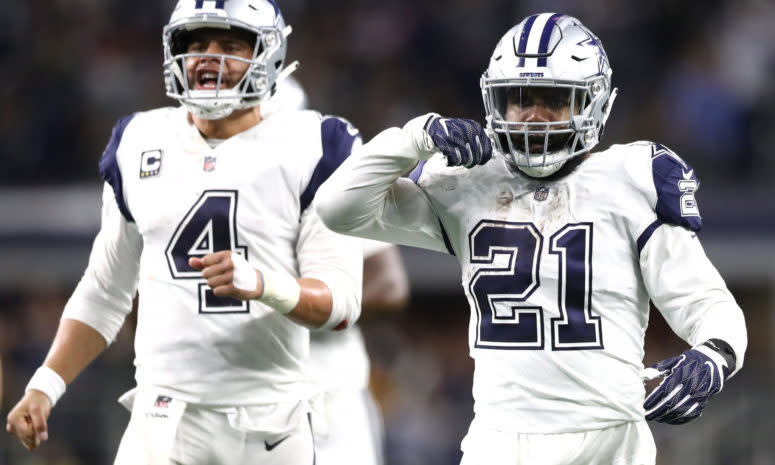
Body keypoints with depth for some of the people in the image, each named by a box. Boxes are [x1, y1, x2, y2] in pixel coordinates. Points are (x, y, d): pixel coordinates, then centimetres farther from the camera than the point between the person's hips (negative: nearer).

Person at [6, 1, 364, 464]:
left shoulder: (308, 149, -1)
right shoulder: (139, 146, 11)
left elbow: (343, 303, -8)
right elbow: (104, 295, 18)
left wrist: (261, 284, -28)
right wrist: (44, 387, 6)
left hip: (271, 423, -2)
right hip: (164, 421, 2)